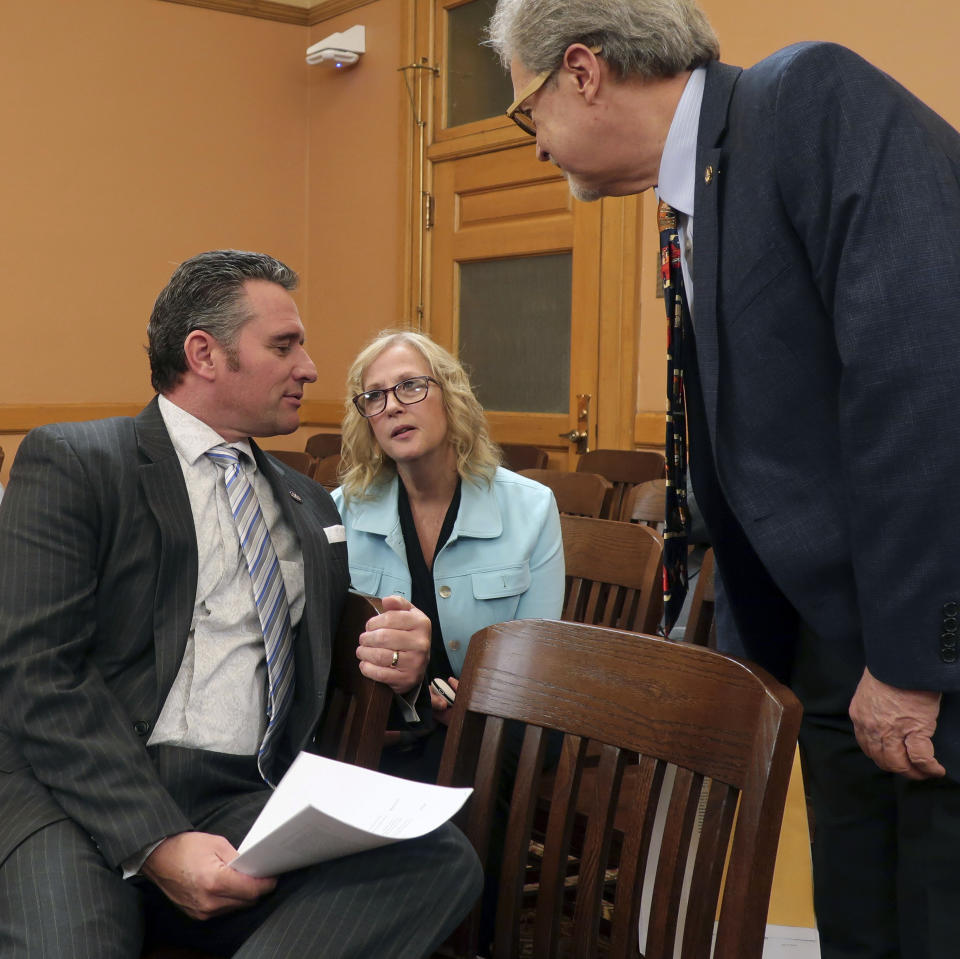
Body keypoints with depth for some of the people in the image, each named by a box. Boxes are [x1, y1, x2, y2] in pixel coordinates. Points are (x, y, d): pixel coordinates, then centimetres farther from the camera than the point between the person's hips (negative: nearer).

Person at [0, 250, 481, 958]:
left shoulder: (310, 506, 22)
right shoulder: (70, 463, 3)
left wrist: (399, 668, 1)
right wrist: (156, 844, -20)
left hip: (249, 801, 6)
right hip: (79, 795, -5)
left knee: (445, 858, -23)